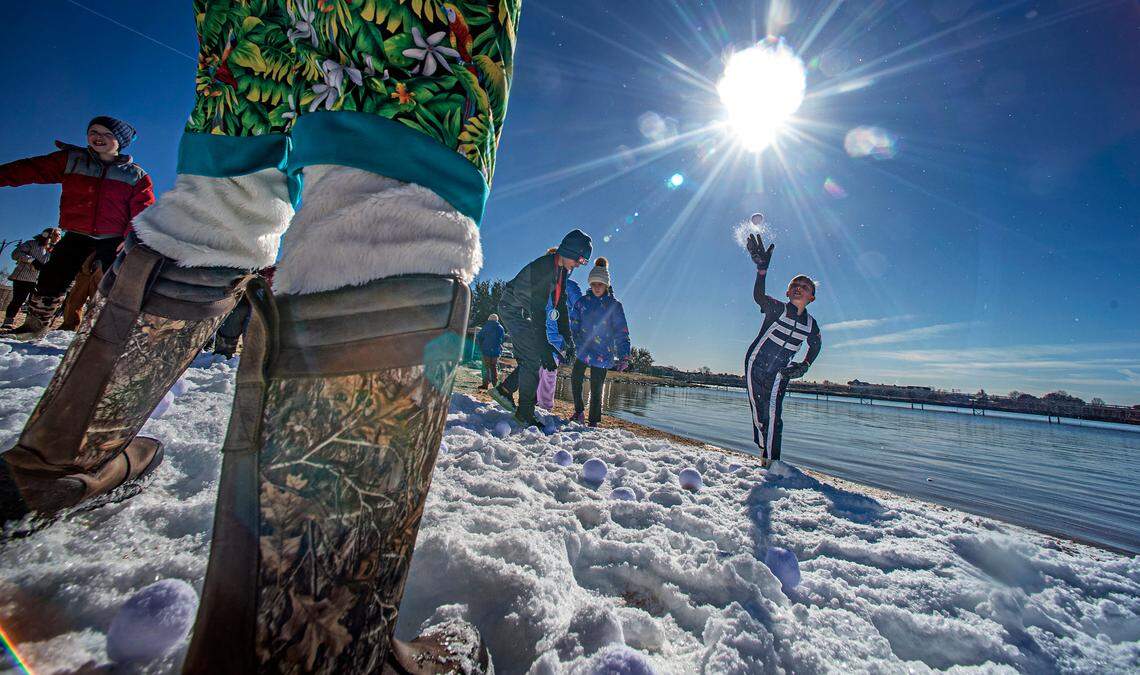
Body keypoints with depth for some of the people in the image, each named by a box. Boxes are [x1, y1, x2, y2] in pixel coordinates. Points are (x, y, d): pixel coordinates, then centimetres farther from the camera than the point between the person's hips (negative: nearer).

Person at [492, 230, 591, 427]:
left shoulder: (561, 270, 1)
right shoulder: (542, 267, -27)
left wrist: (568, 339, 0)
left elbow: (561, 305, 6)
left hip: (524, 314, 9)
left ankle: (504, 390, 16)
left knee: (532, 358, 5)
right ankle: (525, 413, -5)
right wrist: (545, 349, -36)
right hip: (512, 309, -9)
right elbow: (537, 309, -33)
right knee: (532, 358, -12)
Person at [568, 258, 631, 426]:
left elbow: (622, 333, -4)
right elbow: (573, 326, 6)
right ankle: (579, 412, 17)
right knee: (575, 378, -5)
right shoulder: (582, 302, 4)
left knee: (596, 388, 0)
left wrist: (623, 356, -10)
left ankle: (593, 422, 16)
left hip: (603, 353, -2)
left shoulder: (614, 305, -3)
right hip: (583, 349, 3)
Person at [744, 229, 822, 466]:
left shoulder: (811, 325, 2)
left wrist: (805, 366, 6)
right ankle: (764, 449, 22)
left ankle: (771, 460, 2)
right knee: (758, 411, 2)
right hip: (755, 365, -2)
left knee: (773, 415, -6)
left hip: (780, 374, 2)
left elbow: (816, 345, 23)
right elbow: (759, 296, -33)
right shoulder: (777, 309, -10)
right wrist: (762, 268, -49)